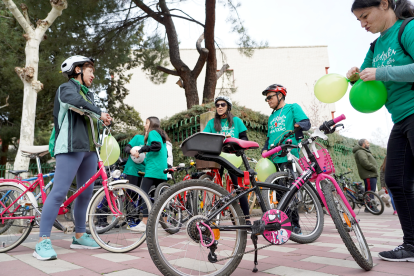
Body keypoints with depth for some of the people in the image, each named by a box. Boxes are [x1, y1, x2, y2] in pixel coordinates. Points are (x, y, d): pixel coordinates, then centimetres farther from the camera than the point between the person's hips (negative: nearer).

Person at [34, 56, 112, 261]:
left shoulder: (89, 95, 26)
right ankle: (43, 241, -9)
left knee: (86, 193, 8)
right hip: (71, 147, -8)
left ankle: (79, 236, 18)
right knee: (59, 192, -13)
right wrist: (99, 113, -18)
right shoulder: (67, 87, 2)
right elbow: (75, 100, -22)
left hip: (89, 149, 8)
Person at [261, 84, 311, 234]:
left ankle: (295, 226, -1)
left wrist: (297, 125, -27)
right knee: (279, 191, 5)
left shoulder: (293, 108, 8)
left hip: (288, 157, -7)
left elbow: (306, 123, -4)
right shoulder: (272, 117, 27)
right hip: (273, 159, 7)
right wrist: (265, 149, 9)